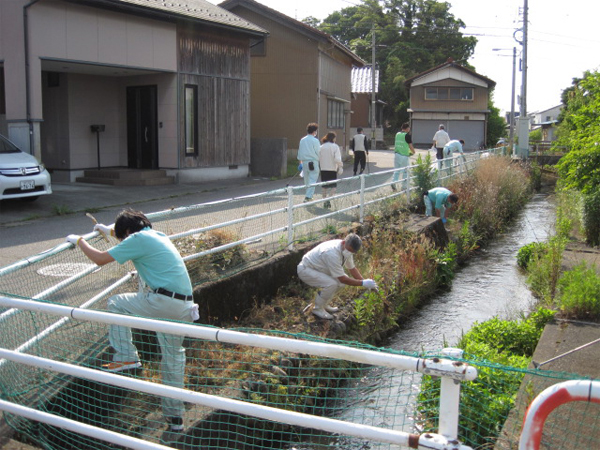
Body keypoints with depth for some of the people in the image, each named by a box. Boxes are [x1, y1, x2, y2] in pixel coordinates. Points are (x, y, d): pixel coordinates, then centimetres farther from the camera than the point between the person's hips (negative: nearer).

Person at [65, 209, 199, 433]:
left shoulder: (138, 239, -4)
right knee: (173, 358, 17)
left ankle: (125, 357, 7)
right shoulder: (158, 235, 21)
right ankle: (175, 416, 23)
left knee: (115, 303, 12)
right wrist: (110, 230, 54)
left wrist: (79, 241, 15)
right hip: (183, 305, 9)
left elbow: (100, 259, -1)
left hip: (162, 301, -9)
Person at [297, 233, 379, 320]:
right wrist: (363, 283, -25)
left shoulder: (347, 249, -8)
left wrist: (365, 282, -4)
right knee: (332, 283, -29)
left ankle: (323, 304, 13)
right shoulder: (332, 254, -35)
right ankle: (317, 308, -6)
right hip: (305, 270, -9)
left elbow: (352, 268, 7)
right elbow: (342, 279, -29)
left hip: (318, 268, 9)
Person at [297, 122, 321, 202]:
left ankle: (308, 196, 28)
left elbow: (299, 151, 14)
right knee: (312, 180, -5)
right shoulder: (315, 140, -9)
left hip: (304, 162, 6)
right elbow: (319, 152, -9)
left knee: (306, 180, 17)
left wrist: (300, 162, 22)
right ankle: (308, 197, -16)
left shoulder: (302, 140, 8)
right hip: (313, 162, -6)